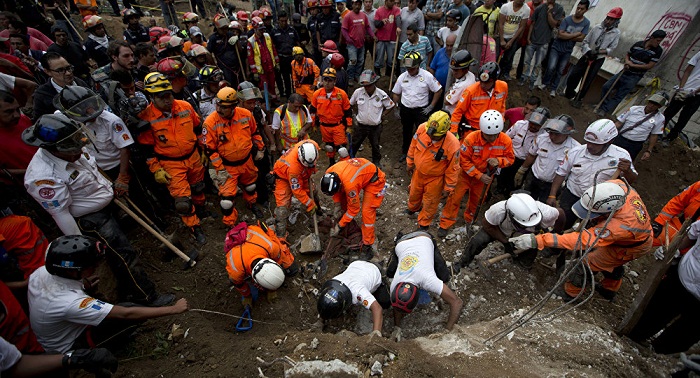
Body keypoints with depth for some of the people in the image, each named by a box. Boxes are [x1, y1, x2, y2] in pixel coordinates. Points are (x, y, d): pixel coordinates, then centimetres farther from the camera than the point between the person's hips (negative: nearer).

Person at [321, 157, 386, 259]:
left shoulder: (349, 184, -41)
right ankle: (347, 219, 36)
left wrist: (339, 226, -17)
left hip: (374, 180, -8)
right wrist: (337, 205, -5)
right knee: (343, 199, 9)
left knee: (367, 212, -14)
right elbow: (336, 191, 3)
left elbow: (354, 209, -25)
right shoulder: (329, 174, -21)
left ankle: (367, 247, -4)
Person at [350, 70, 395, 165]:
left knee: (375, 146, 19)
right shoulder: (358, 92, -12)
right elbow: (351, 104, 6)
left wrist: (382, 115, -7)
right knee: (354, 145, 16)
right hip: (360, 125, 1)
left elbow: (390, 106, 1)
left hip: (375, 127, -1)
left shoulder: (382, 95, -15)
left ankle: (377, 162, 41)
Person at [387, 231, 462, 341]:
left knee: (444, 277, -4)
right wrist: (397, 328, -11)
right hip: (402, 244, 1)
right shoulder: (394, 286, -30)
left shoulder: (427, 280, -43)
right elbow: (397, 308, -6)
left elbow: (457, 302, -36)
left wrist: (447, 330, -33)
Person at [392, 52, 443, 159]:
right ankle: (405, 152, 37)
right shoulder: (402, 77, -1)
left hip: (421, 110, -3)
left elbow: (438, 90, -5)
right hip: (405, 109, 4)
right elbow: (395, 93, 9)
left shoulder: (427, 76, -11)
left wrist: (431, 106, -9)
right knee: (406, 132, 18)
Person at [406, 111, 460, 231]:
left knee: (430, 203, 20)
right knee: (414, 193, 31)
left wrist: (448, 188, -10)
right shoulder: (422, 128, -25)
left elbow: (452, 169, -19)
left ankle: (423, 224, 47)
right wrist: (409, 163, 8)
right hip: (418, 172, 4)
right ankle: (413, 208, 65)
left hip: (434, 178, -4)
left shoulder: (452, 145, -35)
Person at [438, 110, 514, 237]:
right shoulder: (471, 139, -30)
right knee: (455, 197, 0)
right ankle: (446, 223, 18)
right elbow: (464, 160, -22)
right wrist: (479, 175, -24)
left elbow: (510, 158, -7)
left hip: (486, 175, 3)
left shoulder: (506, 141, -21)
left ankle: (470, 220, 48)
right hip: (467, 173, -3)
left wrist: (498, 161, -31)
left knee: (477, 199, 21)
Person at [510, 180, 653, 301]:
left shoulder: (619, 225, -50)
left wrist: (537, 241, -61)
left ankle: (569, 293, 24)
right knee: (613, 262, 29)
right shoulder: (616, 185, -32)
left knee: (587, 264, 0)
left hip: (631, 247, -7)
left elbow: (581, 240, -53)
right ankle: (609, 289, 56)